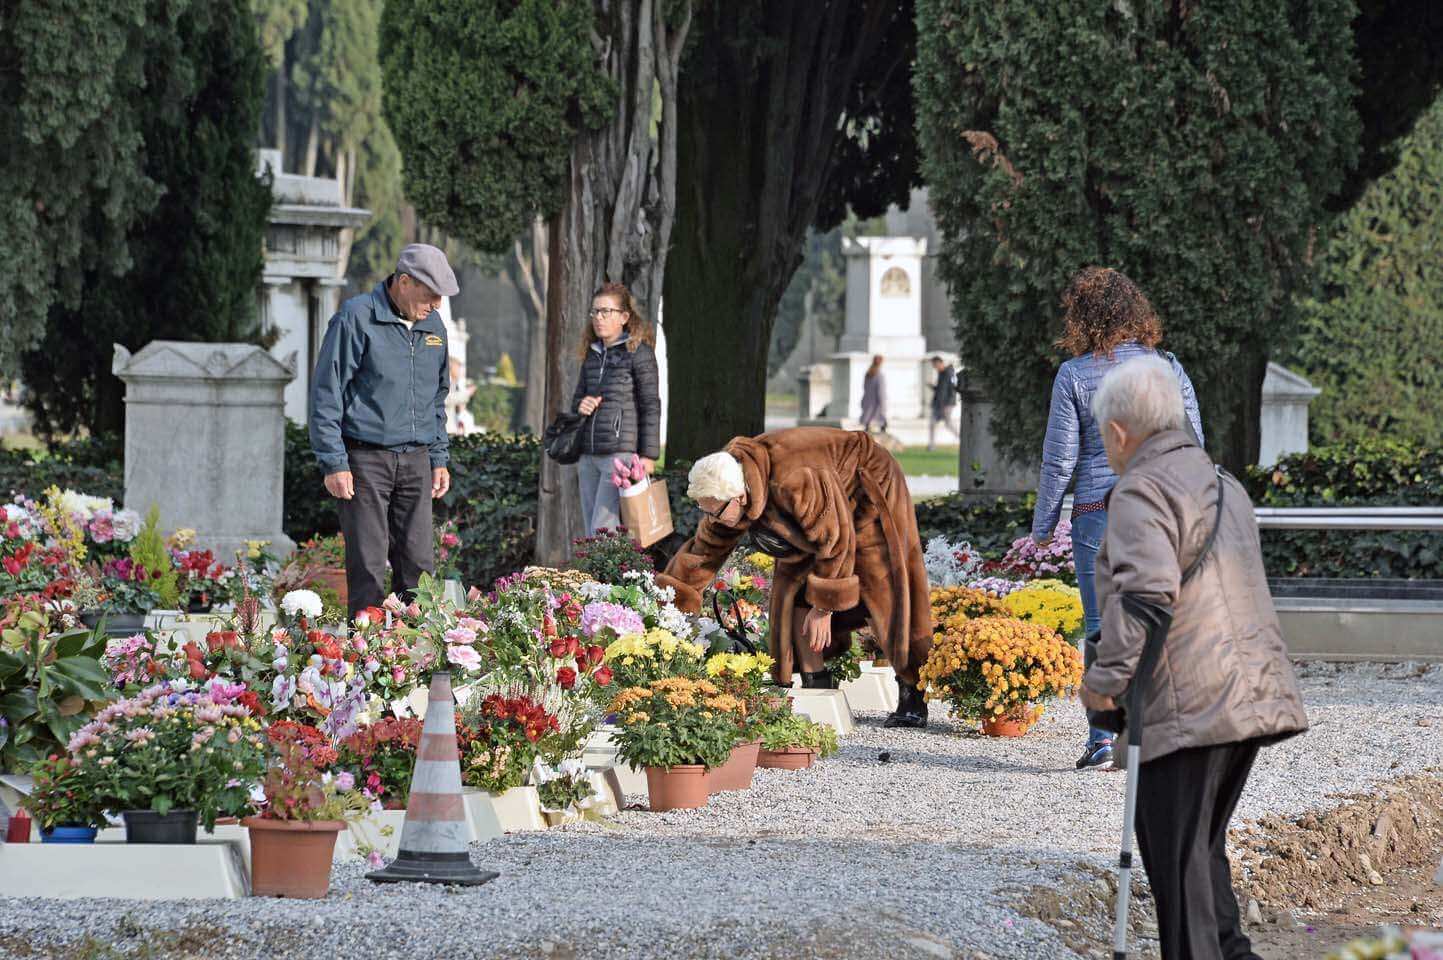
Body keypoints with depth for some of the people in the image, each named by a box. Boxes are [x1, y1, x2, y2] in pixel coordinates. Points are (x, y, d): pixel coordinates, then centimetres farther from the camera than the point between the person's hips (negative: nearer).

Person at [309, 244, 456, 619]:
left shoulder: (433, 326, 13)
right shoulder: (357, 318, -8)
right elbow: (326, 394, -8)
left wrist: (439, 458, 18)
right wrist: (334, 463, -12)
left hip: (415, 462, 6)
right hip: (366, 459, -6)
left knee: (419, 564, 1)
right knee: (368, 566, -7)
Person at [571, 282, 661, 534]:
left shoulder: (639, 352, -4)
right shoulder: (591, 355, 16)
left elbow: (651, 406, -6)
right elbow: (577, 398, 26)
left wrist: (648, 455, -10)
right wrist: (580, 406, 0)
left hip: (620, 453, -7)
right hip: (588, 454, 7)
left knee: (603, 529, -15)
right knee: (591, 531, 7)